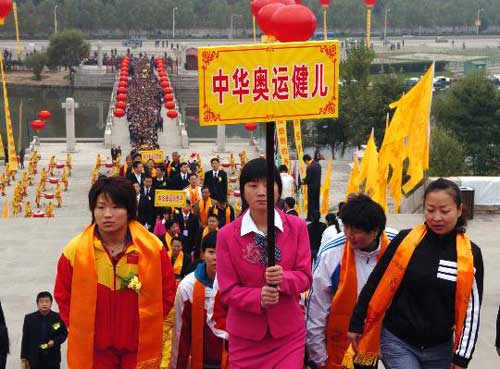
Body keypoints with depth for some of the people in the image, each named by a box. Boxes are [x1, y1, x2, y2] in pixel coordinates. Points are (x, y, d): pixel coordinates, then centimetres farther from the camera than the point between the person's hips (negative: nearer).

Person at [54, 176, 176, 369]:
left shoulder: (153, 248, -7)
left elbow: (167, 292, 5)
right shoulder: (75, 251, -7)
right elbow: (63, 295, 6)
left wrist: (148, 325, 2)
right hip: (93, 349, 0)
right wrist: (80, 330, 1)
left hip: (140, 348, 0)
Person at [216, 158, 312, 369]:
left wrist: (283, 279, -23)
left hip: (288, 333, 1)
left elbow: (305, 277, -2)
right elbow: (227, 290, -6)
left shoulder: (297, 227, -1)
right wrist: (258, 298, -24)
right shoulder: (227, 235, -6)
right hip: (245, 336, 0)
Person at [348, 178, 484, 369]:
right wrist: (356, 323, 4)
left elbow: (471, 310, 0)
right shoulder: (406, 240, -8)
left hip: (440, 349, 2)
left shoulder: (470, 254, -4)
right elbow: (375, 284, 1)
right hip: (397, 342, -2)